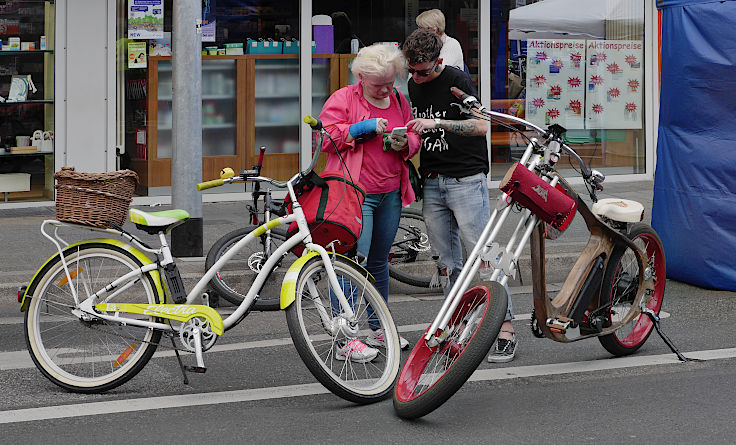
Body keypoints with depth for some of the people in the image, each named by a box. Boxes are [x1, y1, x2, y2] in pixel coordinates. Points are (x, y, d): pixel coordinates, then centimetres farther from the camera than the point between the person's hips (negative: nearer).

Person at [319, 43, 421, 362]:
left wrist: (405, 144, -1)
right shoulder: (342, 99, -2)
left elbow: (415, 141, 22)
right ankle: (345, 341, -13)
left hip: (390, 195, 7)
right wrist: (362, 128, -18)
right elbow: (326, 138, -8)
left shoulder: (398, 101, 15)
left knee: (379, 261, 16)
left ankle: (378, 328, 27)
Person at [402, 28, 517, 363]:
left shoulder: (456, 81, -10)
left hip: (465, 180, -7)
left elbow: (480, 126, -19)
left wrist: (436, 123, -26)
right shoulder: (413, 85, 12)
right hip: (432, 182, 7)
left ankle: (505, 328, -7)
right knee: (446, 262, 6)